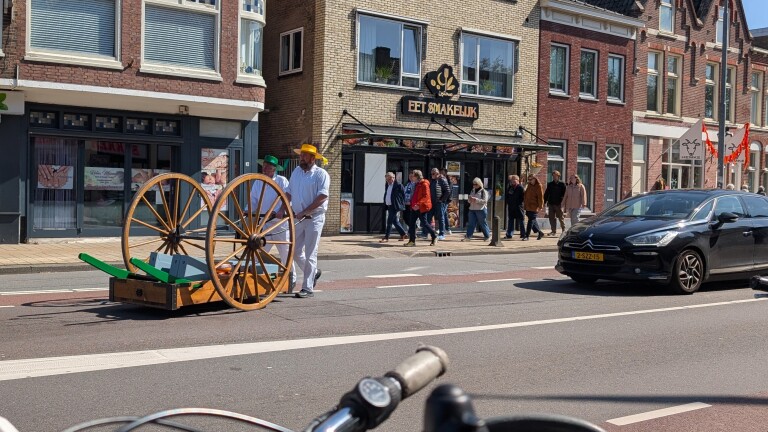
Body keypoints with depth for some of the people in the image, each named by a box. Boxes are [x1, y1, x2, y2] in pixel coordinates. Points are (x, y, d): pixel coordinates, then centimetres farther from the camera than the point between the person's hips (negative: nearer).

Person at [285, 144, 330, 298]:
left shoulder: (321, 174, -9)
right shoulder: (296, 172, 11)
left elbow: (322, 197, -18)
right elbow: (289, 193, 16)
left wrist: (304, 212, -21)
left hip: (314, 218, -6)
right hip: (297, 218, 6)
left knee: (310, 254, -3)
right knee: (296, 252, 10)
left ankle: (308, 288, 3)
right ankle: (313, 272, 34)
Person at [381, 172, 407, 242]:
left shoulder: (398, 185, -10)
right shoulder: (387, 186, 13)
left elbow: (403, 196, -8)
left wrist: (401, 206, -9)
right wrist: (385, 205, 11)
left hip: (394, 207, -8)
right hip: (389, 206, 8)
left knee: (389, 221, -8)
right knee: (395, 221, 13)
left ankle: (386, 237, -3)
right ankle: (403, 234, 24)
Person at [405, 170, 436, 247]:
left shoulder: (424, 184, -14)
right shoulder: (416, 185, 15)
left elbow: (426, 196, -22)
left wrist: (418, 204, -30)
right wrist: (412, 202, 15)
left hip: (421, 207, -9)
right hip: (415, 207, 9)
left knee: (424, 223, -1)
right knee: (411, 223, 3)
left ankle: (434, 236, 17)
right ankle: (412, 241, 5)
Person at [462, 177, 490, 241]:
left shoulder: (484, 191, -4)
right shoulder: (472, 191, 16)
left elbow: (484, 201, -13)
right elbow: (469, 201, 21)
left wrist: (476, 200, -20)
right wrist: (470, 199, -3)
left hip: (481, 210, -6)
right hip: (472, 209, 6)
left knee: (483, 224, 1)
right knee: (471, 223, 0)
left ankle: (487, 236, 13)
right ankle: (468, 236, -2)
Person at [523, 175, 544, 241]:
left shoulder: (538, 186, -8)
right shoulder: (529, 186, 14)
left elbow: (540, 197, -12)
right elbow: (525, 195, 22)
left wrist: (540, 206, -14)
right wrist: (524, 203, 17)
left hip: (533, 207, -8)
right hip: (528, 206, 8)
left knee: (531, 221, -6)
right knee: (532, 221, 13)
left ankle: (527, 235, -4)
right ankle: (540, 232, 26)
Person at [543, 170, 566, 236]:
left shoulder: (562, 184, -1)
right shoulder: (550, 184, 11)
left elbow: (564, 194, -3)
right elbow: (546, 194, 13)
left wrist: (563, 202, -11)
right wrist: (544, 202, 7)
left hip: (558, 204, -4)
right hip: (551, 204, 4)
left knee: (561, 217, 2)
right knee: (551, 218, 5)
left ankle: (564, 230, 16)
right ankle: (553, 231, 12)